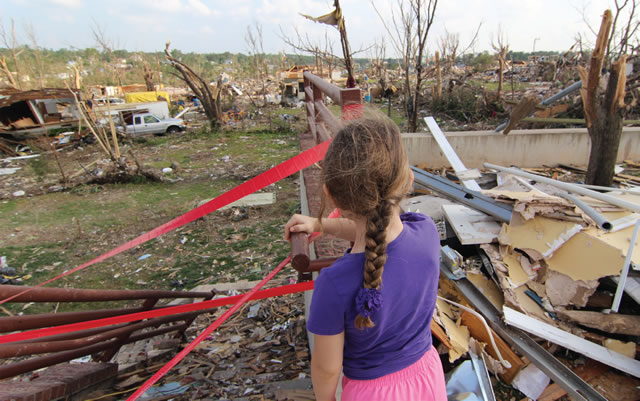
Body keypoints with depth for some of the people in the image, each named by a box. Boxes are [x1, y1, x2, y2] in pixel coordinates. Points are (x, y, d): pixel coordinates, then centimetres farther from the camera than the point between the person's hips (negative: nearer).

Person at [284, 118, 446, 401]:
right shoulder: (427, 231, -23)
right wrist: (319, 224, 7)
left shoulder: (335, 285, -35)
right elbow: (376, 230, 0)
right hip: (426, 377, 4)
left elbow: (327, 367, -18)